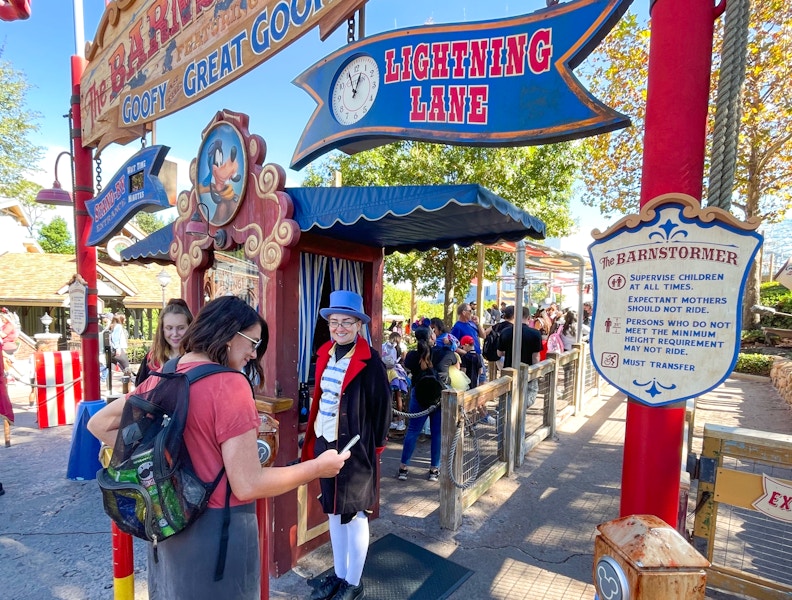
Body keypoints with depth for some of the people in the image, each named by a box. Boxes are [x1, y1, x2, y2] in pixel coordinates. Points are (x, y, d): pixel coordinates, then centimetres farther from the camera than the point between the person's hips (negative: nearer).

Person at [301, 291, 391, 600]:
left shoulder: (369, 360, -16)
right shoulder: (325, 353, 3)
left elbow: (382, 406, -12)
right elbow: (319, 398, 11)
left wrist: (375, 446, -8)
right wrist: (312, 438, 11)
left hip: (355, 447, -6)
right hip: (324, 443, 7)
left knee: (354, 515, 10)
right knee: (333, 511, 20)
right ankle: (338, 575, 40)